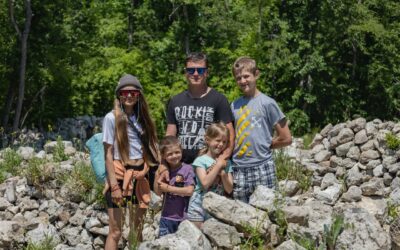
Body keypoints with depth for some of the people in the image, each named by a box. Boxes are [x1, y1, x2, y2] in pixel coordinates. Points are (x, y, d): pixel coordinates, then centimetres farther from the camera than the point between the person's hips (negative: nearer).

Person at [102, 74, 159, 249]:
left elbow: (149, 146, 13)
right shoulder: (112, 118, -7)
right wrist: (114, 185, -16)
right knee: (115, 231, -4)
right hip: (120, 175, -6)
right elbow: (108, 154, -10)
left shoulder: (140, 117, 10)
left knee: (139, 227, 12)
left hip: (140, 176, 6)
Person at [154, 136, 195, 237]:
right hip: (167, 216, 3)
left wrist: (168, 188, -13)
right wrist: (158, 175, -12)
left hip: (183, 217, -3)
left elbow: (189, 191, -16)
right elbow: (158, 192, -1)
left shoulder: (187, 169, -8)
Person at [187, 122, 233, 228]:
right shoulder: (201, 160, -6)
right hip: (199, 206, -4)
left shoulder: (226, 163, 6)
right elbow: (205, 183, -20)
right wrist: (218, 165, -15)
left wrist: (223, 173, -15)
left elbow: (229, 190, 1)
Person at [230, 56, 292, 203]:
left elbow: (286, 138, -3)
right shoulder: (234, 106, 10)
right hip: (239, 169, 4)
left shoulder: (267, 103, -4)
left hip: (262, 168, -4)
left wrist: (264, 146, 2)